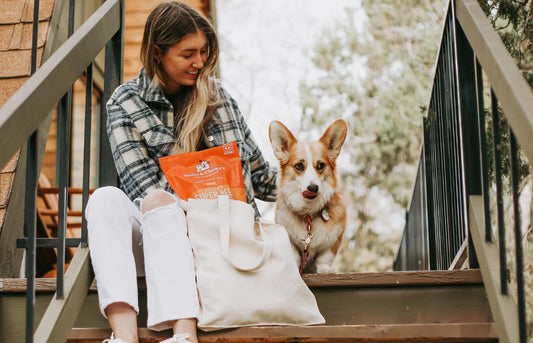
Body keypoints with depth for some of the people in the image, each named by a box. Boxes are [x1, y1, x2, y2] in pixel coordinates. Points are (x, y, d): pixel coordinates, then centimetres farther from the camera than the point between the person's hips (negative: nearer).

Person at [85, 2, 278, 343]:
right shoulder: (126, 103, 4)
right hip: (157, 234, 0)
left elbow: (257, 172, 21)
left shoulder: (216, 94, 12)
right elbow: (144, 187, -8)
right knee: (106, 199, -29)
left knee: (161, 205, -31)